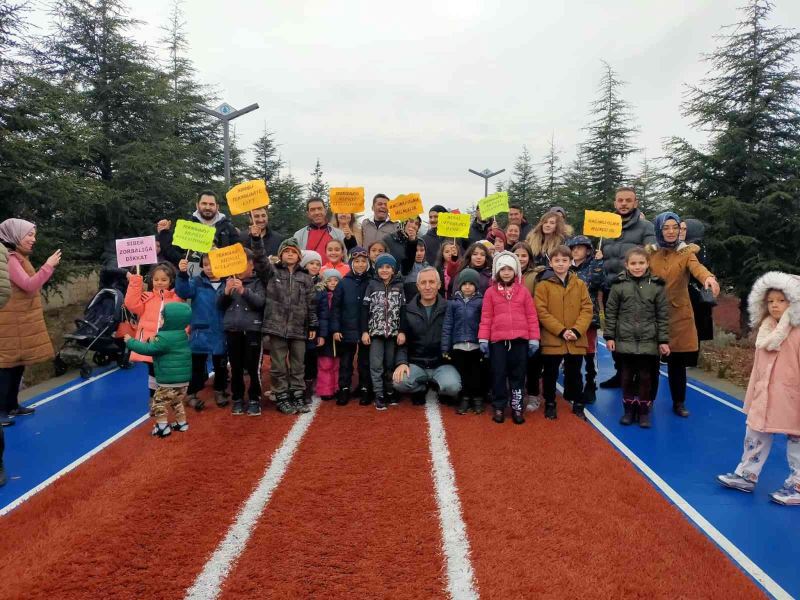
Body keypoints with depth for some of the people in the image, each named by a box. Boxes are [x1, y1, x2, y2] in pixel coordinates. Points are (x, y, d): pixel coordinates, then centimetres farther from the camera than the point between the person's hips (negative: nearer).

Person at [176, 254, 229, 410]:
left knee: (221, 365, 15)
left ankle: (220, 392, 33)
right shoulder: (197, 282, -2)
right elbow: (183, 291, -22)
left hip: (220, 333, 1)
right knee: (197, 366, 8)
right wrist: (182, 274, -35)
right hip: (200, 333, -1)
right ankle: (192, 394, 22)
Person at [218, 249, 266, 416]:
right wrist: (226, 292, -11)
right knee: (236, 367, 8)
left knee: (253, 367, -4)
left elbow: (260, 302, -12)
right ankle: (237, 399, 20)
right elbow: (220, 305, 8)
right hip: (232, 329, 3)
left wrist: (244, 291, -26)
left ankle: (254, 400, 10)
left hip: (252, 329, -3)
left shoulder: (258, 282, 2)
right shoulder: (229, 281, 11)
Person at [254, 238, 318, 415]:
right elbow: (259, 258, -13)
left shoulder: (305, 277, 10)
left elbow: (311, 304, 10)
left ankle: (298, 397, 19)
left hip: (298, 328, 2)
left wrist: (313, 326, 6)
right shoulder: (272, 272, 5)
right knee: (278, 366, 4)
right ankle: (282, 398, 15)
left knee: (298, 365, 8)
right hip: (276, 326, -2)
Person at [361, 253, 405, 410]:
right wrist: (364, 331, -5)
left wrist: (402, 331, -6)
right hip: (376, 331, -1)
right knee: (376, 365, -3)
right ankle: (379, 395, 5)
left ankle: (390, 392, 21)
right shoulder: (372, 285, 4)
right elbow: (365, 309, 1)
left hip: (393, 332, 1)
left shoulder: (399, 286, 5)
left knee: (391, 364, 8)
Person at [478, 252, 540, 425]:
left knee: (518, 374, 8)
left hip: (520, 339, 1)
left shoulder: (523, 291, 5)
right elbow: (486, 317, 2)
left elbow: (531, 316, 5)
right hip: (498, 339, -1)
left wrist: (534, 338, 2)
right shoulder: (491, 292, 3)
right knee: (498, 374, 5)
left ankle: (517, 407, 19)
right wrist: (483, 339, -2)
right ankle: (499, 407, 18)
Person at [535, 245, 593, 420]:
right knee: (550, 375, 10)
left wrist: (576, 330, -13)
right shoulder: (543, 285, -4)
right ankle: (550, 405, 25)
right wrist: (561, 331, -17)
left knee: (574, 374, 15)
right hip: (551, 339, -2)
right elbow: (541, 311, -10)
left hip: (576, 340, 3)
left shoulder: (579, 284, 6)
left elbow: (587, 309, 1)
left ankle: (578, 405, 29)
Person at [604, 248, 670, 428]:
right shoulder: (619, 285, -3)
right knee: (627, 377, 10)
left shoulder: (657, 285, -2)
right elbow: (610, 312, 2)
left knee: (646, 377, 8)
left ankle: (644, 411, 22)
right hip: (625, 340, 0)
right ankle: (629, 410, 24)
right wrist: (609, 336, -1)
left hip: (648, 342, 0)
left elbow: (663, 315, 0)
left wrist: (664, 340, -2)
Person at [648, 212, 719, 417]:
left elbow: (696, 267, -21)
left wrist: (709, 277, -43)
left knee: (677, 362, 5)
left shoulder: (687, 252, 0)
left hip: (679, 315, 0)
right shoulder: (649, 252, 4)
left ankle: (679, 403, 22)